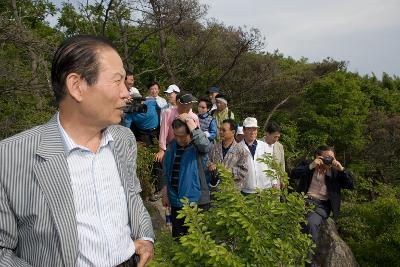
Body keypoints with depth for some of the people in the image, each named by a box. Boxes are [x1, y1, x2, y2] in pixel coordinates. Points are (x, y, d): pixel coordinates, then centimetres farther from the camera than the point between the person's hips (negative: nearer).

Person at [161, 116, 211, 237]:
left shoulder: (198, 145, -13)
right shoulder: (172, 145, 3)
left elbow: (205, 144, -39)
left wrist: (189, 121, -30)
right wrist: (165, 193, 11)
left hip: (197, 201, -5)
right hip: (176, 201, 5)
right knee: (177, 237, 17)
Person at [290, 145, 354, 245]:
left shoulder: (335, 171, 11)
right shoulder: (307, 164, 9)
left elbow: (351, 185, 5)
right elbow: (293, 174, -7)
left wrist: (341, 169, -8)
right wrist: (310, 166, -16)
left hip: (322, 204, 0)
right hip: (305, 200, 1)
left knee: (311, 223, -30)